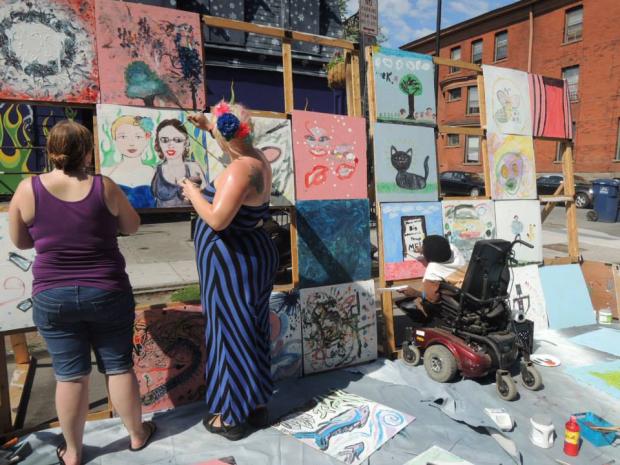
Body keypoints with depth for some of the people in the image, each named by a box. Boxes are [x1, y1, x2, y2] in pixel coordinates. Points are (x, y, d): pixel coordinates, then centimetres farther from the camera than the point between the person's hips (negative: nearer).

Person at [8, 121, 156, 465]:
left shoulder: (28, 189, -7)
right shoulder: (105, 187, -10)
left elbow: (20, 241, 6)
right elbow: (132, 227, 4)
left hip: (52, 297, 1)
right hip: (108, 292, -1)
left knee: (70, 374, 12)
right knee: (119, 366, 13)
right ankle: (137, 434, 31)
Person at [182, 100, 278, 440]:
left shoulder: (239, 170, -23)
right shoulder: (257, 159, 6)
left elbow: (217, 219, -28)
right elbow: (238, 146, 31)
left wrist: (193, 192, -12)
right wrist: (210, 128, 27)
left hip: (232, 263, -9)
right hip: (252, 256, 9)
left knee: (230, 332, 3)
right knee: (251, 332, 16)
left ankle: (232, 418, 19)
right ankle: (257, 404, 32)